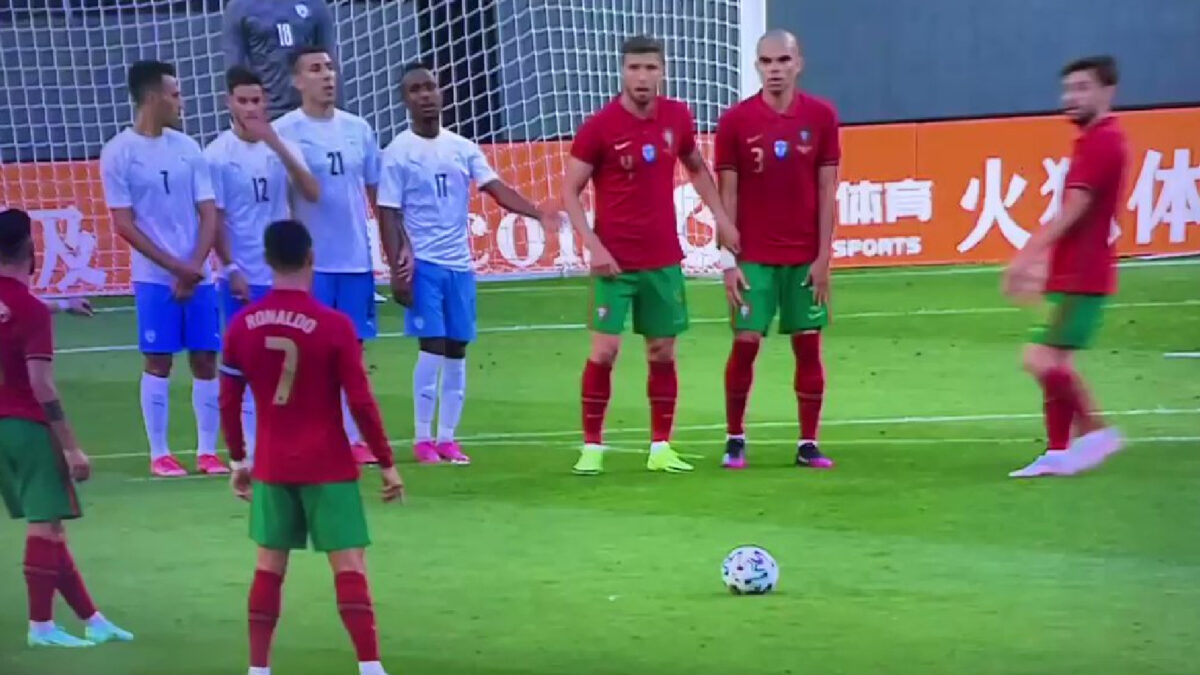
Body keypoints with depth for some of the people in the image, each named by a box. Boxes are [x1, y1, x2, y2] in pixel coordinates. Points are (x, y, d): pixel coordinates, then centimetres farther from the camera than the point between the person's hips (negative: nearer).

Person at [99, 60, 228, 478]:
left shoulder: (187, 147, 6)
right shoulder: (118, 153, -6)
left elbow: (208, 214, 6)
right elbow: (124, 225, -8)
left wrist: (195, 266, -8)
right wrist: (175, 267, -12)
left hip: (199, 276, 4)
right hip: (154, 278, -4)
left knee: (205, 360, 4)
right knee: (158, 362, -1)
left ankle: (208, 451, 11)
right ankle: (159, 454, 7)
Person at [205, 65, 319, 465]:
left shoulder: (283, 146, 4)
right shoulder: (217, 155, -6)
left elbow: (312, 194, -10)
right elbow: (215, 218, -5)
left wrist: (277, 146, -19)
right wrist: (230, 269, -12)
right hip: (243, 278, -3)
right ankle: (253, 451, 6)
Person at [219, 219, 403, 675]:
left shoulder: (242, 325, -2)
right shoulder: (334, 326, -13)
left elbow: (228, 403, 4)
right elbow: (361, 403, -11)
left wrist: (237, 459, 17)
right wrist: (387, 463, -2)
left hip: (271, 466, 4)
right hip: (328, 466, -4)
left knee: (270, 565, 13)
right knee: (349, 564, -3)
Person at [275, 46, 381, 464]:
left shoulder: (358, 129, 8)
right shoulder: (283, 131, -6)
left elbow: (377, 193, 13)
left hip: (357, 260, 4)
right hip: (310, 263, -4)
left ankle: (353, 439, 15)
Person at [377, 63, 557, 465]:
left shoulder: (462, 147, 8)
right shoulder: (398, 152, -4)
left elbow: (496, 188, -3)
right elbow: (389, 215, -5)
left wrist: (538, 213, -19)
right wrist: (397, 269, -12)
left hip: (460, 264, 4)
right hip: (422, 264, -4)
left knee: (457, 350, 5)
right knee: (433, 347, -9)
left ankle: (447, 438, 13)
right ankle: (423, 439, 1)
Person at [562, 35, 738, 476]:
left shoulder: (678, 118, 3)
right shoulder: (598, 127, -10)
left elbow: (696, 167, 22)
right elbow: (569, 193, -6)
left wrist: (720, 215, 12)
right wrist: (593, 246, -16)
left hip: (664, 260, 4)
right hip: (615, 261, -4)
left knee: (662, 353, 8)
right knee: (604, 350, -8)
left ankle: (661, 448, 16)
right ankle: (591, 447, 2)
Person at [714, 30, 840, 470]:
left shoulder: (821, 116, 0)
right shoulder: (735, 120, -4)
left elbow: (826, 191, 1)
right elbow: (728, 194, -2)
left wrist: (824, 256, -3)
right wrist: (729, 260, -6)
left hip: (805, 256, 1)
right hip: (754, 256, -1)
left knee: (808, 346, 3)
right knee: (745, 343, -3)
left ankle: (808, 444, 10)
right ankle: (734, 439, 10)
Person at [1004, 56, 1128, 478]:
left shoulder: (1103, 142, -15)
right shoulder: (1095, 141, 17)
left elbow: (1070, 212, -21)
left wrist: (1026, 257, -22)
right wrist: (1042, 262, 22)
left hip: (1081, 278, -10)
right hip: (1071, 274, 10)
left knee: (1042, 359, -15)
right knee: (1053, 363, 11)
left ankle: (1095, 431, -6)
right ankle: (1058, 453, 14)